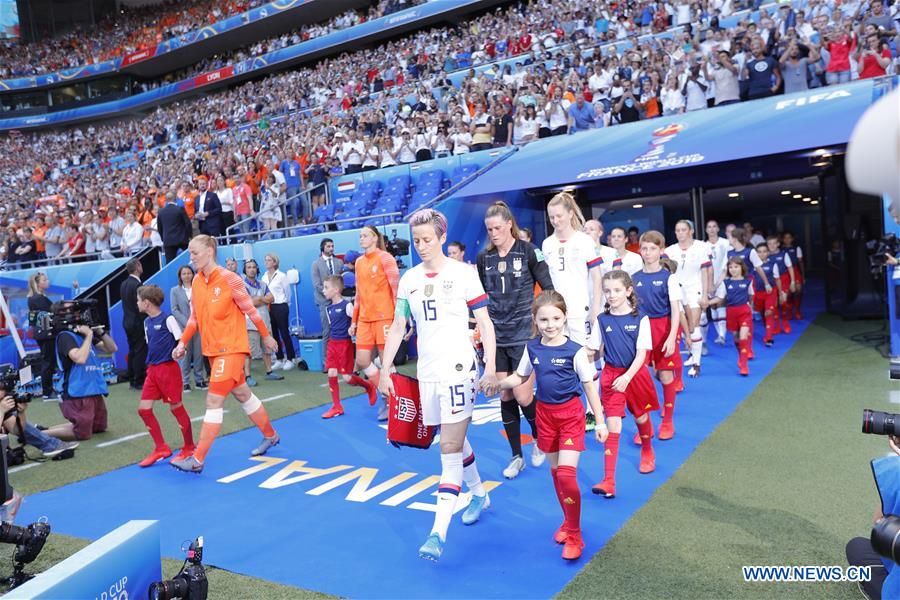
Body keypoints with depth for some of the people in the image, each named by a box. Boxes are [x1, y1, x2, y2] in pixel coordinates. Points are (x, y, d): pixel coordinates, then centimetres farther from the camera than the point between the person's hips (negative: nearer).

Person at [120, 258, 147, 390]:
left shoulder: (124, 284, 9)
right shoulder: (137, 284, -18)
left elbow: (126, 303, 13)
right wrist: (145, 322, -13)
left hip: (127, 321, 9)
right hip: (137, 323, -9)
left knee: (132, 351, 15)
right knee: (140, 352, -3)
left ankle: (132, 380, 20)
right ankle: (139, 381, 1)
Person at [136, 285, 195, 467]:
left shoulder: (167, 319, -10)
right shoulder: (147, 322, 12)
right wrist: (150, 365, 15)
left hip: (168, 368, -8)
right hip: (152, 369, 8)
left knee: (176, 407, 0)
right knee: (144, 409, 2)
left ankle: (189, 448, 15)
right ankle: (161, 448, 14)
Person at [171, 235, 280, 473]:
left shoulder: (229, 279, -14)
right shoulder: (196, 282, 5)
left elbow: (251, 310, -7)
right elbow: (194, 317, 11)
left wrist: (266, 336, 1)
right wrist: (182, 343, 1)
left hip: (231, 348, -8)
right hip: (212, 350, 8)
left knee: (214, 401, -9)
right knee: (242, 394, 18)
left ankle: (197, 460, -3)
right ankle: (270, 435, 36)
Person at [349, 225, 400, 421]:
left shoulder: (385, 258, -4)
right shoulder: (359, 262, 15)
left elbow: (396, 288, -8)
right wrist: (354, 321, 17)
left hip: (384, 316, -7)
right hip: (364, 319, 7)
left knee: (386, 361, -1)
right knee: (362, 361, 4)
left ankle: (390, 401, 13)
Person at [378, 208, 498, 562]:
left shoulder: (463, 274, -5)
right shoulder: (408, 279, 7)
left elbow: (485, 323, -4)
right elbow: (397, 327, 12)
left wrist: (490, 368, -12)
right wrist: (385, 370, 8)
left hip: (459, 369, -5)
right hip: (427, 371, 5)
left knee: (450, 448, -8)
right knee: (455, 441, 17)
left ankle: (438, 533, -7)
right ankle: (479, 495, 40)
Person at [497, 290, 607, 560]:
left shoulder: (575, 351, -13)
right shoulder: (532, 348, -2)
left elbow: (589, 386, -6)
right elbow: (519, 378, 10)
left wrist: (600, 421, -5)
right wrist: (496, 383, -8)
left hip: (571, 414, -4)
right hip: (545, 413, 5)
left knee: (567, 473, -12)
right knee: (555, 472, 14)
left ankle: (574, 535, 5)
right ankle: (568, 521, 35)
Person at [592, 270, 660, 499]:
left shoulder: (640, 319, -8)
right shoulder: (602, 320, -2)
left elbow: (641, 354, -12)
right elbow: (597, 351, 4)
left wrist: (627, 377, -22)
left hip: (635, 374, 0)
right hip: (611, 375, 1)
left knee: (641, 417, 19)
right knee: (613, 425, -7)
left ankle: (647, 452, 52)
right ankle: (609, 481, -9)